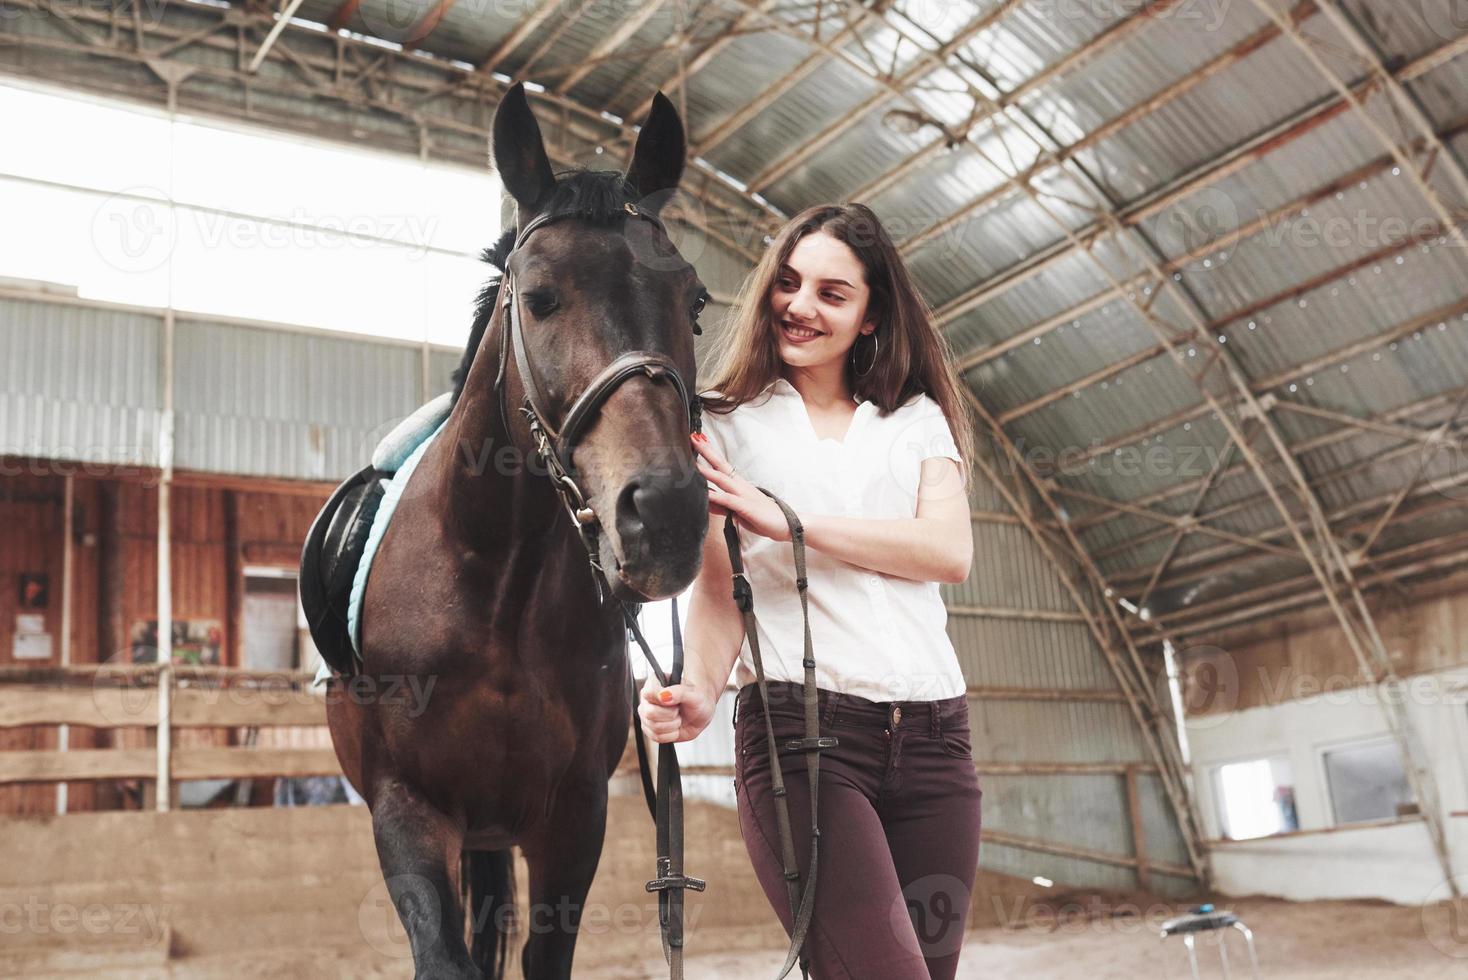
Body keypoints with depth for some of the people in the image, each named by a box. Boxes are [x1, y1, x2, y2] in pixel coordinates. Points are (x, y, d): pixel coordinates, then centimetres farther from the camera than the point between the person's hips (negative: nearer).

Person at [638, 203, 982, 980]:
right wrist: (699, 691, -18)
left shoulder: (919, 419, 16)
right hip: (797, 726, -3)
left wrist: (783, 518, -10)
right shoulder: (731, 422, 10)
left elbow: (950, 552, -2)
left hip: (932, 733, 3)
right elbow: (718, 582, 2)